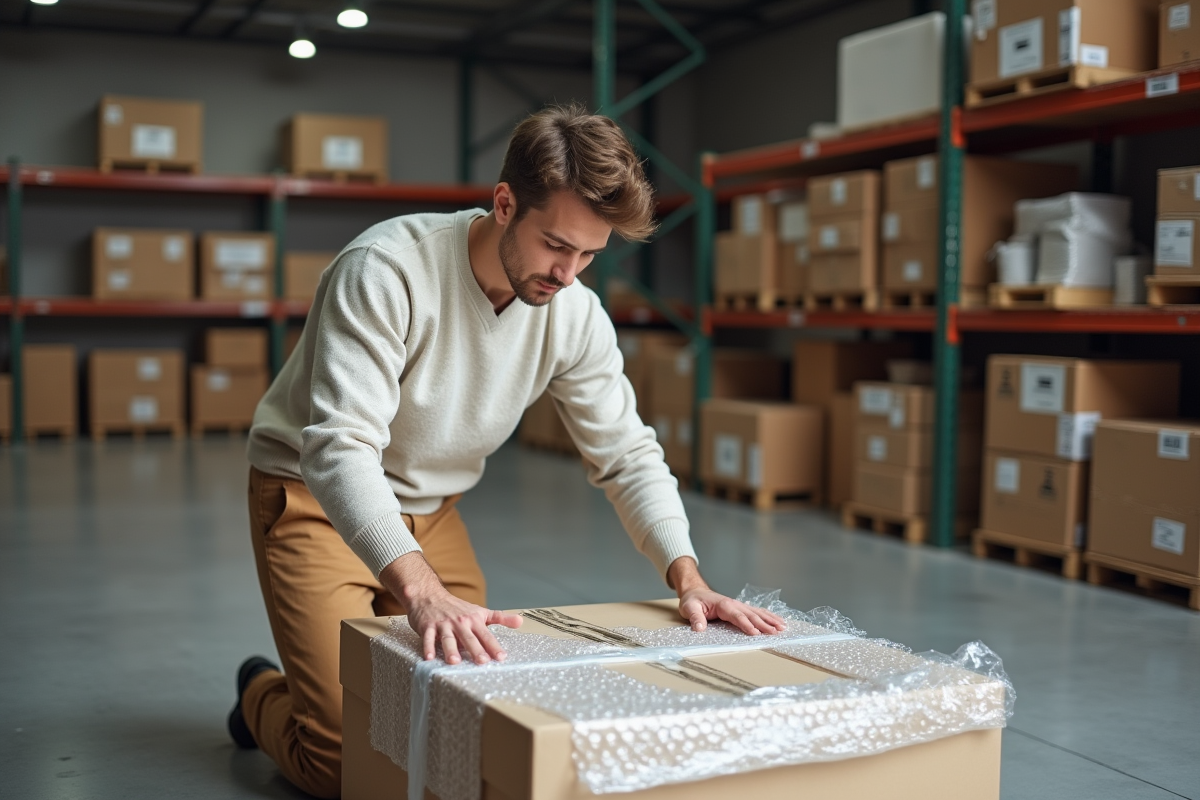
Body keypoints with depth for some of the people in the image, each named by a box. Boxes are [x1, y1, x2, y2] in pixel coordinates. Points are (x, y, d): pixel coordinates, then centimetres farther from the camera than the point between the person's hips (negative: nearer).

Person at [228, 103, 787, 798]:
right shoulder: (388, 271, -29)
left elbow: (628, 453, -4)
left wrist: (687, 578, -19)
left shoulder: (577, 316, -11)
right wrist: (423, 592, -50)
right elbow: (340, 447, -37)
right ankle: (264, 696, 21)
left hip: (429, 509, 6)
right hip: (315, 494, -5)